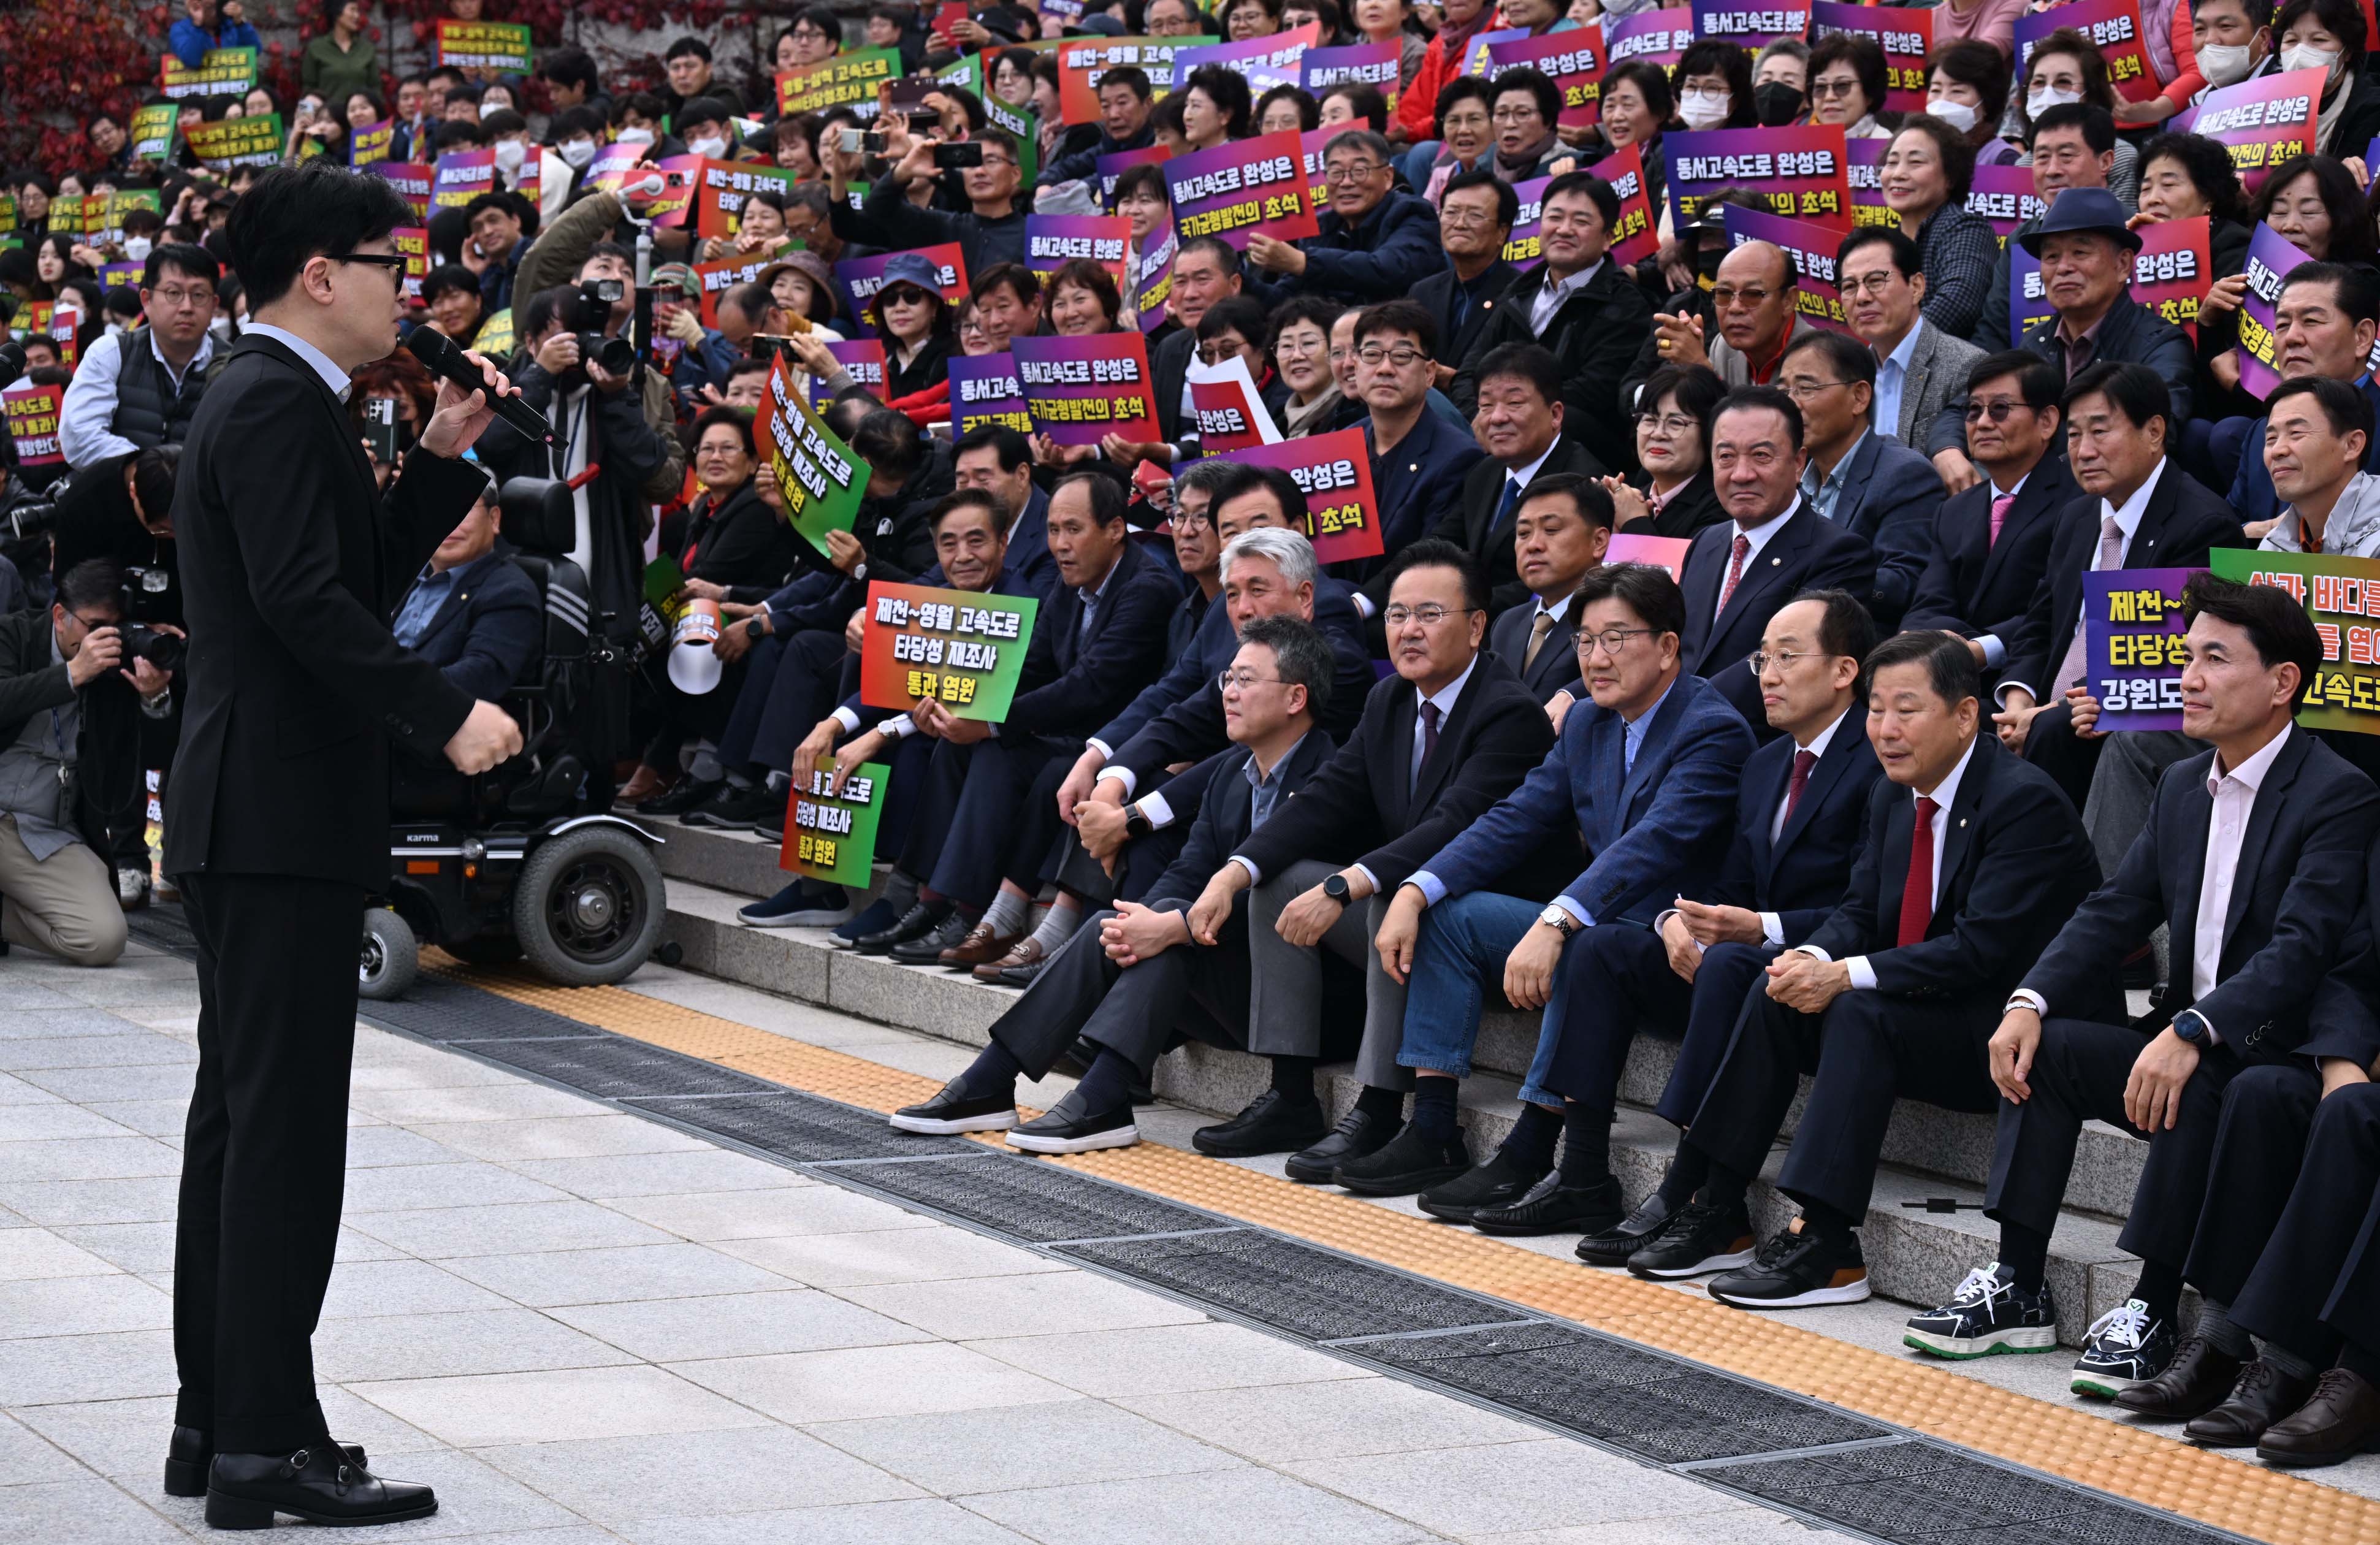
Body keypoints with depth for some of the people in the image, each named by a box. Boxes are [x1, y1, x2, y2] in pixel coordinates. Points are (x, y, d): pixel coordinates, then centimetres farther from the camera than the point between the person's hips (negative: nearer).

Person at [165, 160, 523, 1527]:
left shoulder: (269, 397, 18)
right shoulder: (277, 404, -14)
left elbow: (368, 568, 20)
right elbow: (308, 602, -24)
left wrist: (443, 458, 11)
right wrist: (447, 715, -24)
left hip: (245, 813, 11)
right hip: (284, 814, -11)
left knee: (243, 1115, 13)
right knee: (287, 1123, -9)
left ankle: (217, 1419, 19)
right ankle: (270, 1444, -7)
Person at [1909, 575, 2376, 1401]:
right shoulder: (2184, 786, 13)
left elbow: (2301, 950, -26)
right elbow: (2114, 912, 9)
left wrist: (2192, 1034, -38)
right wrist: (2029, 1002, -9)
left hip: (2283, 1053, -8)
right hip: (2190, 1042, 8)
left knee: (2201, 1087, -36)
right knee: (2044, 1046, -9)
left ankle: (2153, 1308, -26)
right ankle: (2018, 1288, -7)